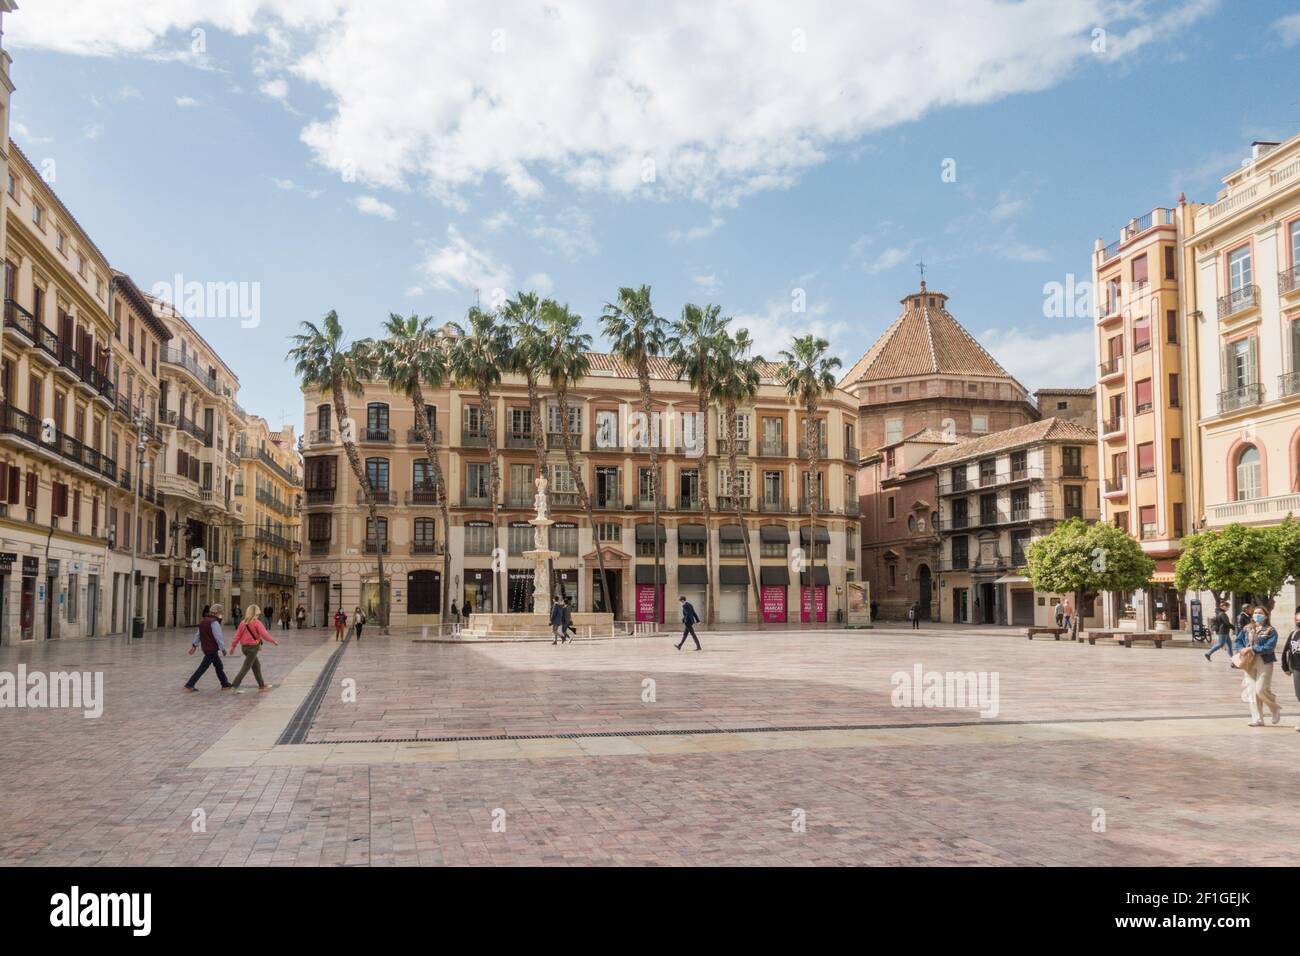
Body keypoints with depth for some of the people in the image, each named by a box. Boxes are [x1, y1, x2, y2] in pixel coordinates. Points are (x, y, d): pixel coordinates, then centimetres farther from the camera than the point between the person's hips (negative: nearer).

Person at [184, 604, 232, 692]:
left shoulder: (203, 621, 10)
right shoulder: (214, 622, -18)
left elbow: (198, 634, 17)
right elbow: (218, 637, -18)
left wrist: (194, 645, 23)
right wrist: (223, 648, -9)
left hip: (205, 647, 10)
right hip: (212, 649, -10)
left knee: (219, 666, 16)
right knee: (203, 667, -3)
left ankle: (225, 684, 23)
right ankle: (189, 685, 1)